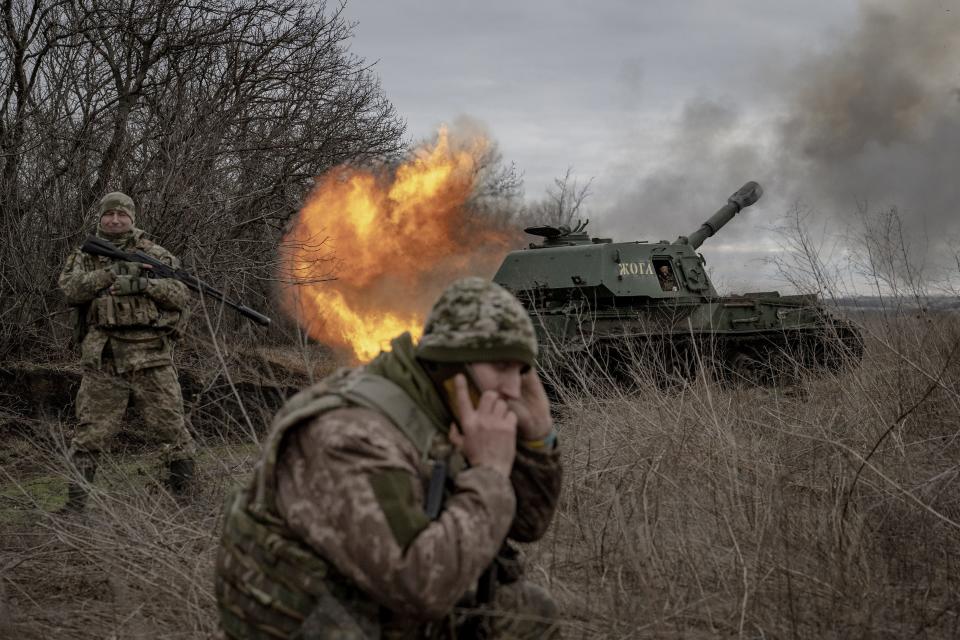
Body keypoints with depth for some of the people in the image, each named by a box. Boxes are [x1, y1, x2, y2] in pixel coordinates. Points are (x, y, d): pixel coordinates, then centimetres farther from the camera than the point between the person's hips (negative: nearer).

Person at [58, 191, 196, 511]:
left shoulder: (155, 254, 10)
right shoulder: (84, 256, 13)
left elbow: (182, 295, 1)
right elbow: (70, 289, -6)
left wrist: (145, 284, -14)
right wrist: (109, 273, -18)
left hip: (151, 356, 0)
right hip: (103, 359, 1)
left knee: (170, 425, 2)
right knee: (91, 433, 1)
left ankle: (186, 493, 13)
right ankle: (74, 502, 8)